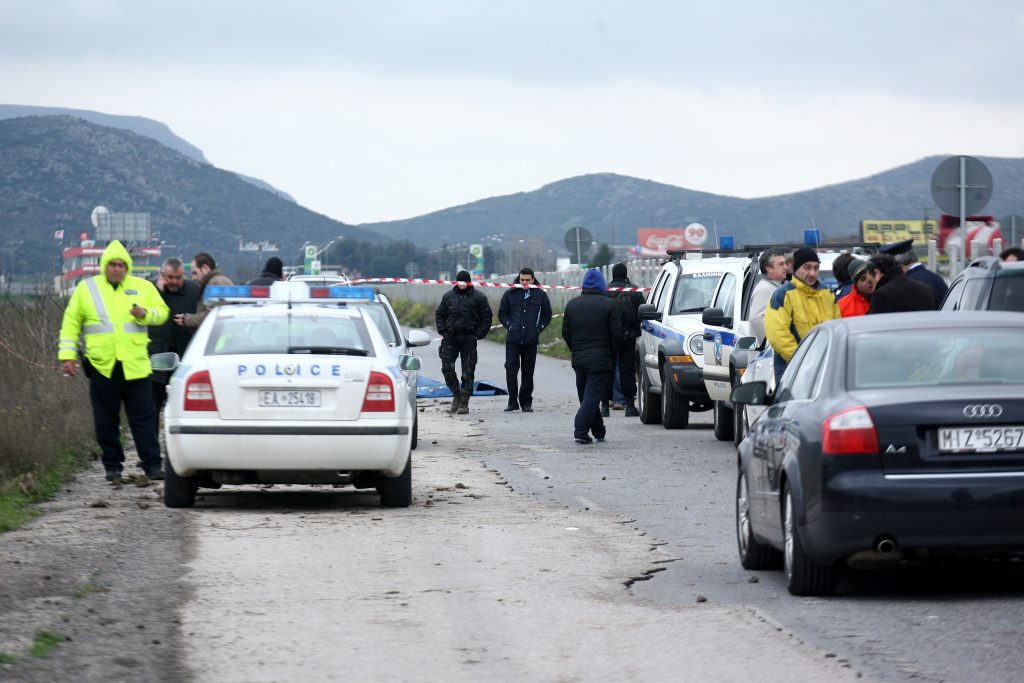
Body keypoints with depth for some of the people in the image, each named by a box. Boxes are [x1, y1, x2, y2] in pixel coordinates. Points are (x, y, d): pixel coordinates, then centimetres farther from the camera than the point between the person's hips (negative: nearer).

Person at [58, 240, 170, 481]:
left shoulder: (142, 287, 8)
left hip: (135, 364, 0)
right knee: (106, 420, 5)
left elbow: (161, 311, 11)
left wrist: (145, 314, -11)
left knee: (143, 417, -2)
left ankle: (153, 464, 1)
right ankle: (112, 466, 14)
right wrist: (67, 354, 4)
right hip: (101, 364, 0)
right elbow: (71, 322, 11)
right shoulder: (86, 288, 7)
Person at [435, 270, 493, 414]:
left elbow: (486, 317, 3)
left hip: (469, 338, -3)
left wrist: (479, 334, -7)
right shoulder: (448, 296, 10)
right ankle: (456, 394, 17)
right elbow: (439, 314, 17)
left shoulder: (478, 298, 1)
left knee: (468, 371, -1)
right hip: (450, 338, 3)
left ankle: (464, 402, 5)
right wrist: (442, 331, 3)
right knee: (447, 367, -3)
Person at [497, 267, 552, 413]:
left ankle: (526, 402, 13)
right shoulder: (510, 294, 5)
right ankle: (513, 402, -5)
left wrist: (539, 328, 1)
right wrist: (510, 326, -2)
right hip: (513, 339, 0)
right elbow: (502, 313, 12)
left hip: (531, 340, 0)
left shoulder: (540, 295, 6)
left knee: (528, 372, 5)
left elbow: (547, 315, 14)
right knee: (511, 368, -10)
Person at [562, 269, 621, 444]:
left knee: (585, 395, 15)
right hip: (600, 360, -5)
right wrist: (611, 352, 8)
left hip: (578, 359, 5)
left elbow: (565, 333, 9)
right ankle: (580, 431, -16)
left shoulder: (572, 305, 6)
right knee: (593, 395, -5)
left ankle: (598, 430, 21)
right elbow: (616, 333, -7)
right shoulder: (608, 305, -8)